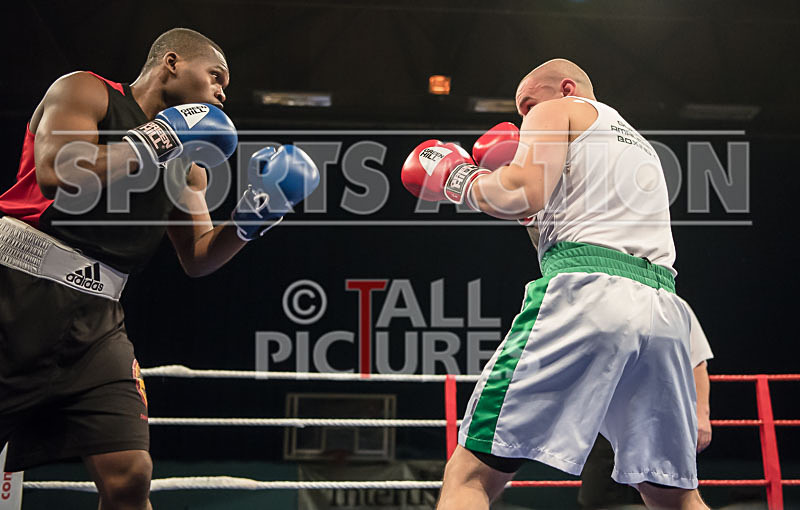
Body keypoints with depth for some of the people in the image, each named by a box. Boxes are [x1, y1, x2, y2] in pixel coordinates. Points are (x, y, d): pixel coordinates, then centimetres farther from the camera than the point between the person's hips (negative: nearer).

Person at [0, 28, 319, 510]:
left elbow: (198, 257, 21)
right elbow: (54, 175, -17)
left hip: (94, 318, 6)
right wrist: (156, 142, -12)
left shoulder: (186, 164, 20)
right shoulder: (84, 92, 1)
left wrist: (254, 213, 3)